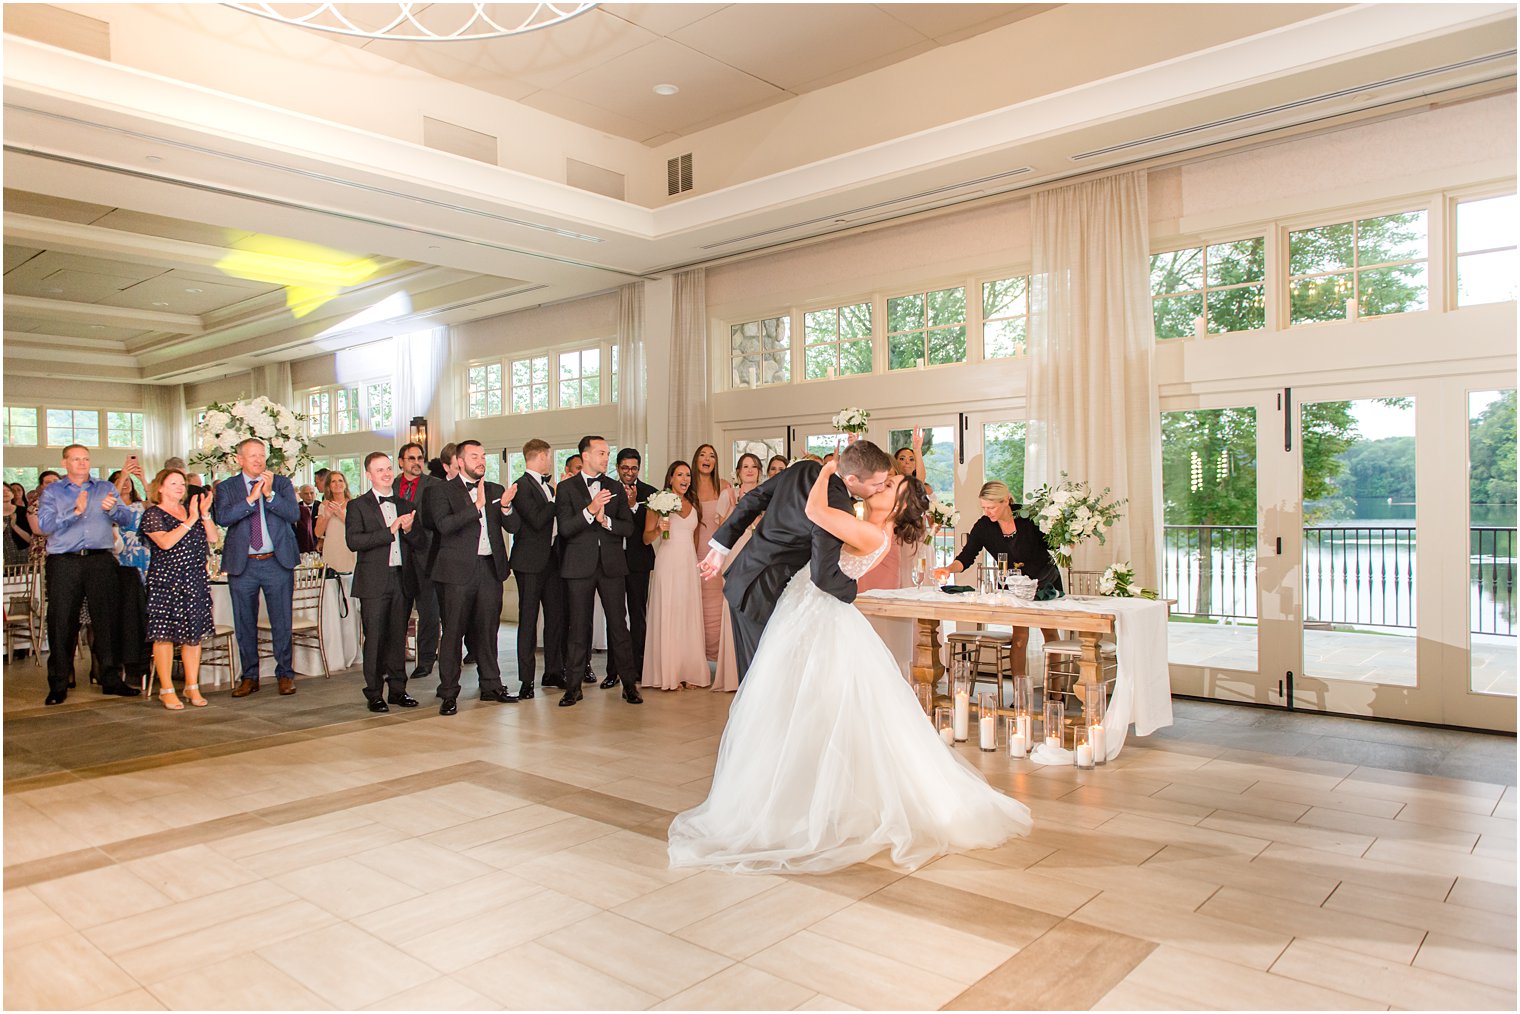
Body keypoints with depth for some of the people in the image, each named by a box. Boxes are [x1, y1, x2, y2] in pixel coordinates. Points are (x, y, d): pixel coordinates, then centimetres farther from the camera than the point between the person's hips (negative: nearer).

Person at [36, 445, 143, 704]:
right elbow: (45, 525, -4)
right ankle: (58, 685, 8)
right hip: (64, 564, -1)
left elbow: (126, 518, 2)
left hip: (100, 561, 1)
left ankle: (111, 679, 10)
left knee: (106, 620, 2)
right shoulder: (52, 491, 11)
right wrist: (75, 511, -18)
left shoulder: (106, 488, 15)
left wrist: (111, 508, -19)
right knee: (62, 623, 0)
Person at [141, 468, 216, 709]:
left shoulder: (192, 509, 14)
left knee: (194, 634, 5)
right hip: (165, 582, -5)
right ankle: (166, 690, 6)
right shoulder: (152, 514, -1)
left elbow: (212, 538, 6)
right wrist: (191, 520, -18)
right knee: (165, 635, -2)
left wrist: (205, 514, -7)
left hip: (195, 581, 5)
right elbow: (165, 542, -17)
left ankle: (192, 687, 13)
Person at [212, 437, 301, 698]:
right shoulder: (226, 487, 6)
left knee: (282, 622, 2)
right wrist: (251, 498, -18)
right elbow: (222, 518, -11)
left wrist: (269, 494, -19)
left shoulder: (281, 483, 6)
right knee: (244, 624, 8)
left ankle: (285, 674, 14)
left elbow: (294, 513, -8)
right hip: (242, 565, 1)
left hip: (277, 562, -1)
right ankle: (249, 677, 20)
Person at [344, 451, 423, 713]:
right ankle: (374, 694, 8)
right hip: (374, 581, -4)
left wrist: (408, 530, -7)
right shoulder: (358, 506, 1)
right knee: (375, 638, -1)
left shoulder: (405, 505, 15)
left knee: (398, 637, 9)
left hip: (402, 579, 4)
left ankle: (397, 689, 18)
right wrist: (390, 531, -16)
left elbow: (418, 545, 14)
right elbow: (353, 541, -13)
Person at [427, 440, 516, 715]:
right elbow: (444, 525, -16)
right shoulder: (443, 491, 0)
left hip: (490, 568, 4)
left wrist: (505, 507, -12)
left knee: (488, 629, 10)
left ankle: (491, 686, 20)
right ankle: (448, 693, 7)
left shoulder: (495, 491, 14)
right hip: (459, 569, -4)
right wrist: (476, 506, -21)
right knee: (453, 631, -1)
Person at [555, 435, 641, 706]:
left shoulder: (615, 488, 11)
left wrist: (606, 520, -12)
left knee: (619, 625, 3)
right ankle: (573, 687, 13)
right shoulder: (566, 487, 2)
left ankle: (629, 684, 10)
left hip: (611, 565, 2)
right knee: (578, 627, 4)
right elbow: (565, 529, -9)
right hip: (580, 565, -2)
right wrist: (590, 509, -22)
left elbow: (628, 527, 5)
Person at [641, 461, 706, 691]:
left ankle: (688, 672, 10)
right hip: (668, 564, -4)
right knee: (667, 616, -4)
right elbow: (646, 538, 1)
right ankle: (667, 675, 1)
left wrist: (698, 563, 11)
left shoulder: (694, 505, 14)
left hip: (690, 564, 5)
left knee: (689, 617, 4)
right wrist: (659, 529, -18)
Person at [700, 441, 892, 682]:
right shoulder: (836, 507, -23)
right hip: (765, 594, -8)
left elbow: (754, 500, 7)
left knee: (751, 669, 17)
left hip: (742, 577, 8)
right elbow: (823, 577, -25)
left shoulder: (804, 469, 1)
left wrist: (721, 547, 13)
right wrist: (852, 590, -4)